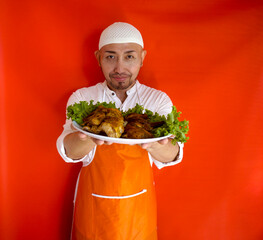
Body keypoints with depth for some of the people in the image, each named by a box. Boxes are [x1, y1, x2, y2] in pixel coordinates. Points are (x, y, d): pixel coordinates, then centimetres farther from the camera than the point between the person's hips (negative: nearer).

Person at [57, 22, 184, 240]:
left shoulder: (158, 100, -5)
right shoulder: (82, 98, -5)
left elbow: (172, 155, -18)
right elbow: (68, 150, -19)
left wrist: (150, 140, -41)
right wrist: (94, 136, -41)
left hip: (139, 208, 1)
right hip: (94, 206, 0)